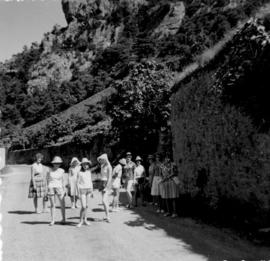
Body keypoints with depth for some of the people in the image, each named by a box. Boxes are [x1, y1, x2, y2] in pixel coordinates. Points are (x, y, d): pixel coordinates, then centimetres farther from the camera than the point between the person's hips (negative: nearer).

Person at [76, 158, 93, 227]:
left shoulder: (89, 172, 7)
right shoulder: (80, 173, -8)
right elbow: (78, 183, -7)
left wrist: (92, 191, 12)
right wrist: (79, 193, -12)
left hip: (88, 190, 5)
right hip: (82, 190, -5)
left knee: (86, 206, 8)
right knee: (83, 206, -10)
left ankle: (85, 220, 18)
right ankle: (81, 221, 3)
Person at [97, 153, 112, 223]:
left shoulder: (109, 167, -14)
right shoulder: (102, 166, 11)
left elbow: (110, 178, -18)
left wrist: (106, 187, -23)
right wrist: (101, 186, 17)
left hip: (107, 184, -8)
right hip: (102, 183, 8)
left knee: (104, 201, -18)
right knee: (106, 201, 10)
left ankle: (108, 216, -15)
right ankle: (107, 217, 16)